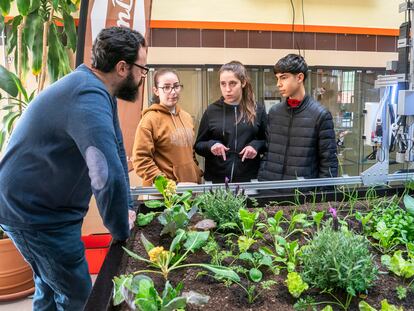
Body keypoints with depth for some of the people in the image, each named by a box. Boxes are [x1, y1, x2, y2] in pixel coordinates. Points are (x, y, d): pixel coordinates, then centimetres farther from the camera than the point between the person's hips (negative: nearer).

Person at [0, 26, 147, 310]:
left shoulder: (99, 90, 4)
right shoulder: (90, 98, -30)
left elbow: (116, 151, 7)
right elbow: (109, 177, -39)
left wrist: (126, 209, 5)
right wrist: (121, 231, -22)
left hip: (34, 204, 10)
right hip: (36, 214, -10)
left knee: (51, 288, 24)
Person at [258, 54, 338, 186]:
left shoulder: (320, 115, -6)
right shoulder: (274, 112, 6)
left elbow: (329, 161, -5)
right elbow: (266, 153, 10)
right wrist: (261, 183, 4)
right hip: (270, 186, 4)